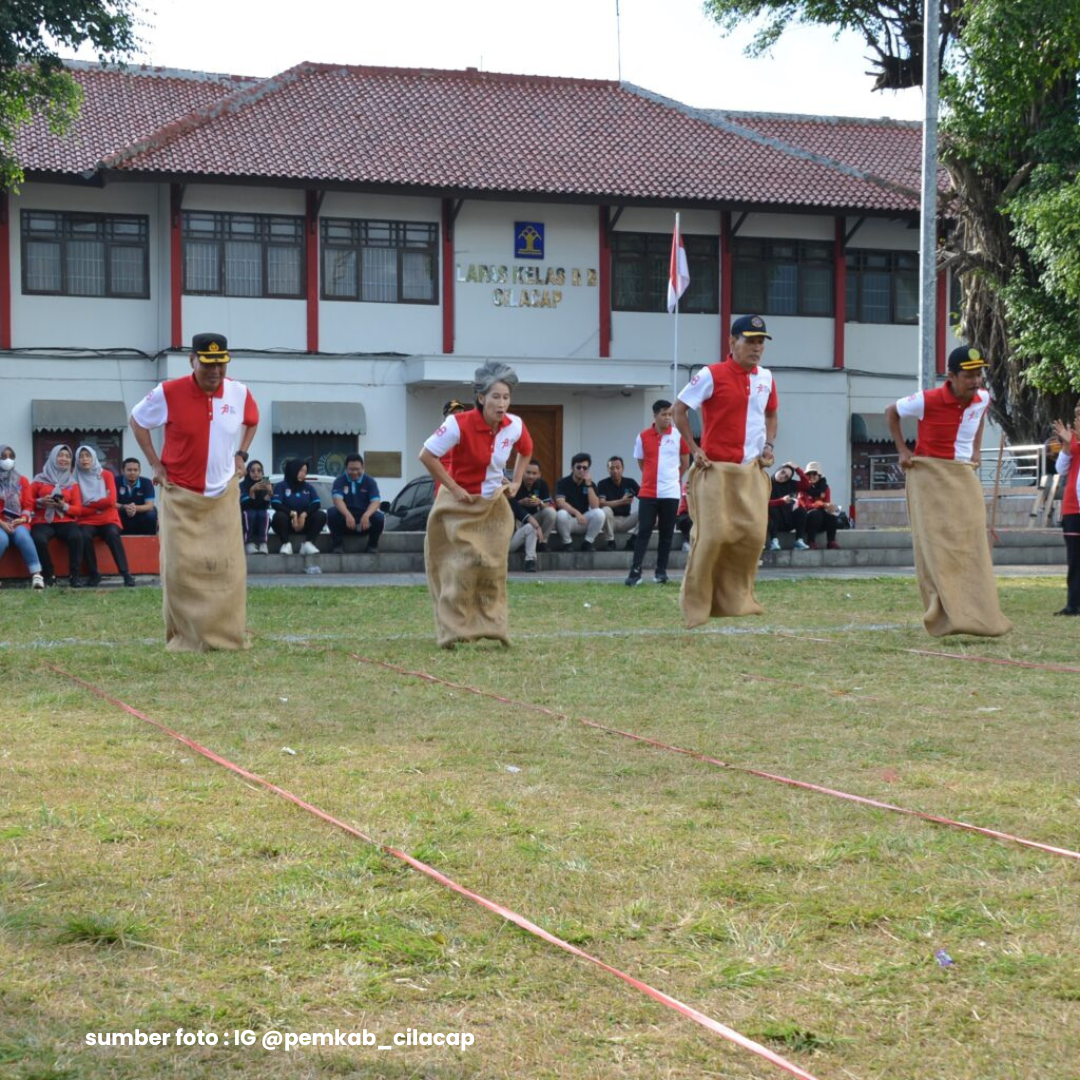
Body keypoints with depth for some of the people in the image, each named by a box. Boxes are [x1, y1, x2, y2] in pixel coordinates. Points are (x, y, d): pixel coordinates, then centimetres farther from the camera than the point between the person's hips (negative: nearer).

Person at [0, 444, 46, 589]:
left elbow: (28, 504, 10)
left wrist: (22, 519, -10)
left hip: (18, 522, 1)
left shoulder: (22, 480, 15)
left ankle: (36, 574, -39)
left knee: (22, 536, -34)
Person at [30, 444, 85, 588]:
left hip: (65, 521, 1)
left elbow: (77, 509, 10)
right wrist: (40, 502, -10)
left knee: (76, 536, -33)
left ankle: (74, 576, -22)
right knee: (39, 539, -36)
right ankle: (49, 575, -16)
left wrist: (64, 506, -9)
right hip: (43, 521, -1)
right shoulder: (40, 479, 8)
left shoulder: (73, 483, 13)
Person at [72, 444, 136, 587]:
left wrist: (89, 504, -1)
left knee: (113, 534, -33)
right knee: (85, 536, -34)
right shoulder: (76, 479, 5)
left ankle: (126, 574, -35)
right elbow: (78, 509, -2)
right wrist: (99, 505, -7)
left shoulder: (106, 475, 8)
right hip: (87, 521, 0)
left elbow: (111, 500, -4)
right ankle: (93, 575, -22)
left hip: (108, 519, 0)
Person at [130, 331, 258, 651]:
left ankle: (228, 635, 9)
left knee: (228, 567, 0)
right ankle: (185, 638, 6)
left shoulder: (239, 393, -4)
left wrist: (241, 454, 6)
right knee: (180, 567, -3)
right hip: (180, 495, -2)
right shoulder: (168, 393, -13)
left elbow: (252, 420, 19)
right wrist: (155, 464, -2)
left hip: (223, 495, 3)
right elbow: (137, 421, 3)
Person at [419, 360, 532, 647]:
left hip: (494, 505, 4)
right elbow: (427, 455, -17)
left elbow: (526, 451, 16)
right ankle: (454, 631, 2)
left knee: (494, 567, 5)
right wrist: (453, 488, -16)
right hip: (461, 505, -4)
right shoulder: (460, 424, -22)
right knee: (461, 567, -6)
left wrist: (516, 482, 6)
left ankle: (492, 627, 14)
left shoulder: (515, 426, -8)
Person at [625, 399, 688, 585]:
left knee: (666, 534, 4)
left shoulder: (679, 435, -1)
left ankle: (661, 571, 11)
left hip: (670, 493, 0)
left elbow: (685, 461, 12)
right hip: (647, 492, 0)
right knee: (643, 532, -4)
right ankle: (635, 571, -7)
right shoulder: (643, 437, 1)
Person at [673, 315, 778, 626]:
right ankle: (696, 604, 5)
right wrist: (694, 449, -10)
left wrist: (768, 444, 8)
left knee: (753, 534, -2)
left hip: (752, 471, 5)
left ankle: (735, 598, 12)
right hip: (715, 469, -5)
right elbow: (679, 410, -4)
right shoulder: (712, 375, -8)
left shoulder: (766, 378, 9)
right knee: (712, 535, -7)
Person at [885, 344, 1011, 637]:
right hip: (929, 476, -4)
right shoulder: (928, 401, -17)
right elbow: (891, 412, 1)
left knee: (970, 545, -1)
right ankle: (945, 617, -6)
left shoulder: (982, 399, -2)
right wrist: (903, 451, -3)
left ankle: (980, 617, 1)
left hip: (964, 477, 5)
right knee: (937, 548, -6)